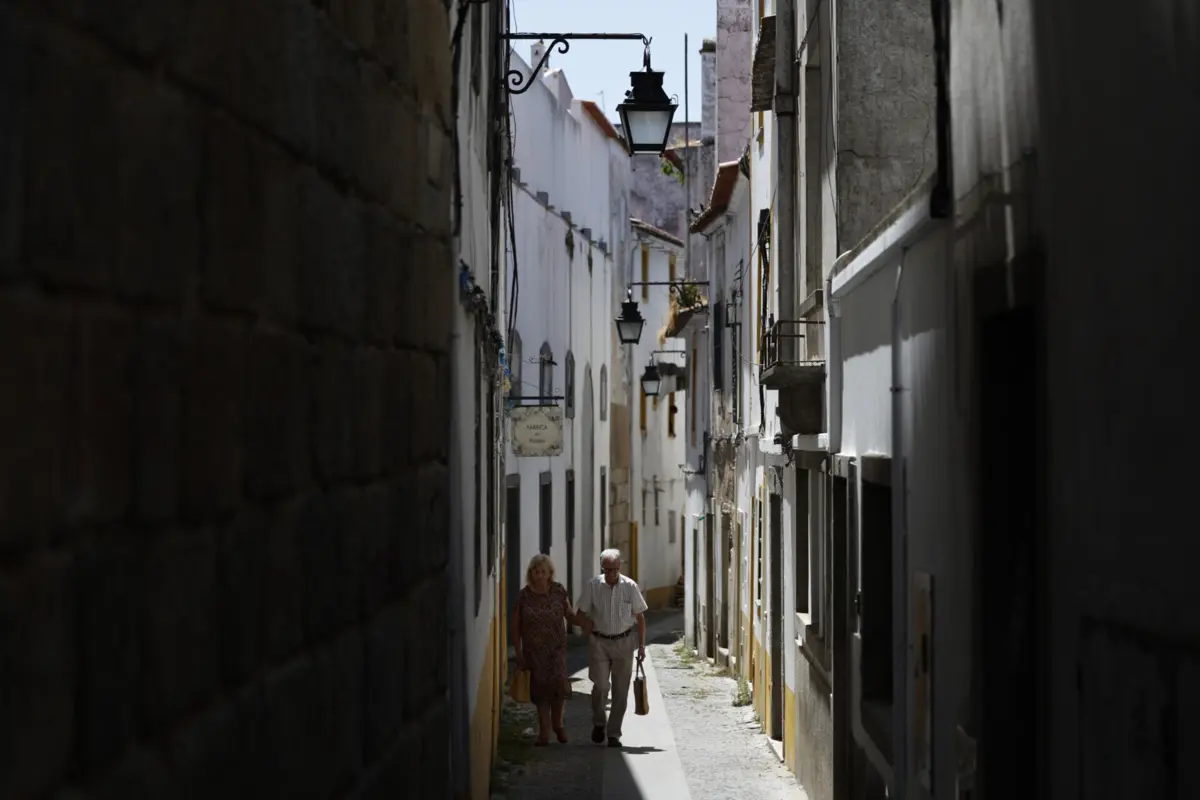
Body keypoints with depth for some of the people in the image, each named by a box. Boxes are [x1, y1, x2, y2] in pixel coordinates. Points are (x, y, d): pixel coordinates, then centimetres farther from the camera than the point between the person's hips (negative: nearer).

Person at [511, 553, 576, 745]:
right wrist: (519, 654, 3)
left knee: (558, 681, -15)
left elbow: (569, 614, 12)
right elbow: (516, 627, 4)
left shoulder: (559, 591, -1)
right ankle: (544, 731, 10)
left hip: (556, 647, 0)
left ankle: (557, 723, 8)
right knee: (540, 687, 0)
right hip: (534, 649, 0)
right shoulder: (523, 596, -3)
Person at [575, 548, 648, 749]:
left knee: (620, 690, 2)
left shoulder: (630, 587, -2)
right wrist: (589, 630, -10)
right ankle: (598, 723, 16)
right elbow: (580, 614, 4)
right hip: (599, 642, -1)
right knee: (600, 685, -9)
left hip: (624, 642, 1)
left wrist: (641, 645, 4)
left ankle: (614, 733, 10)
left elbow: (640, 617, 6)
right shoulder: (592, 586, -5)